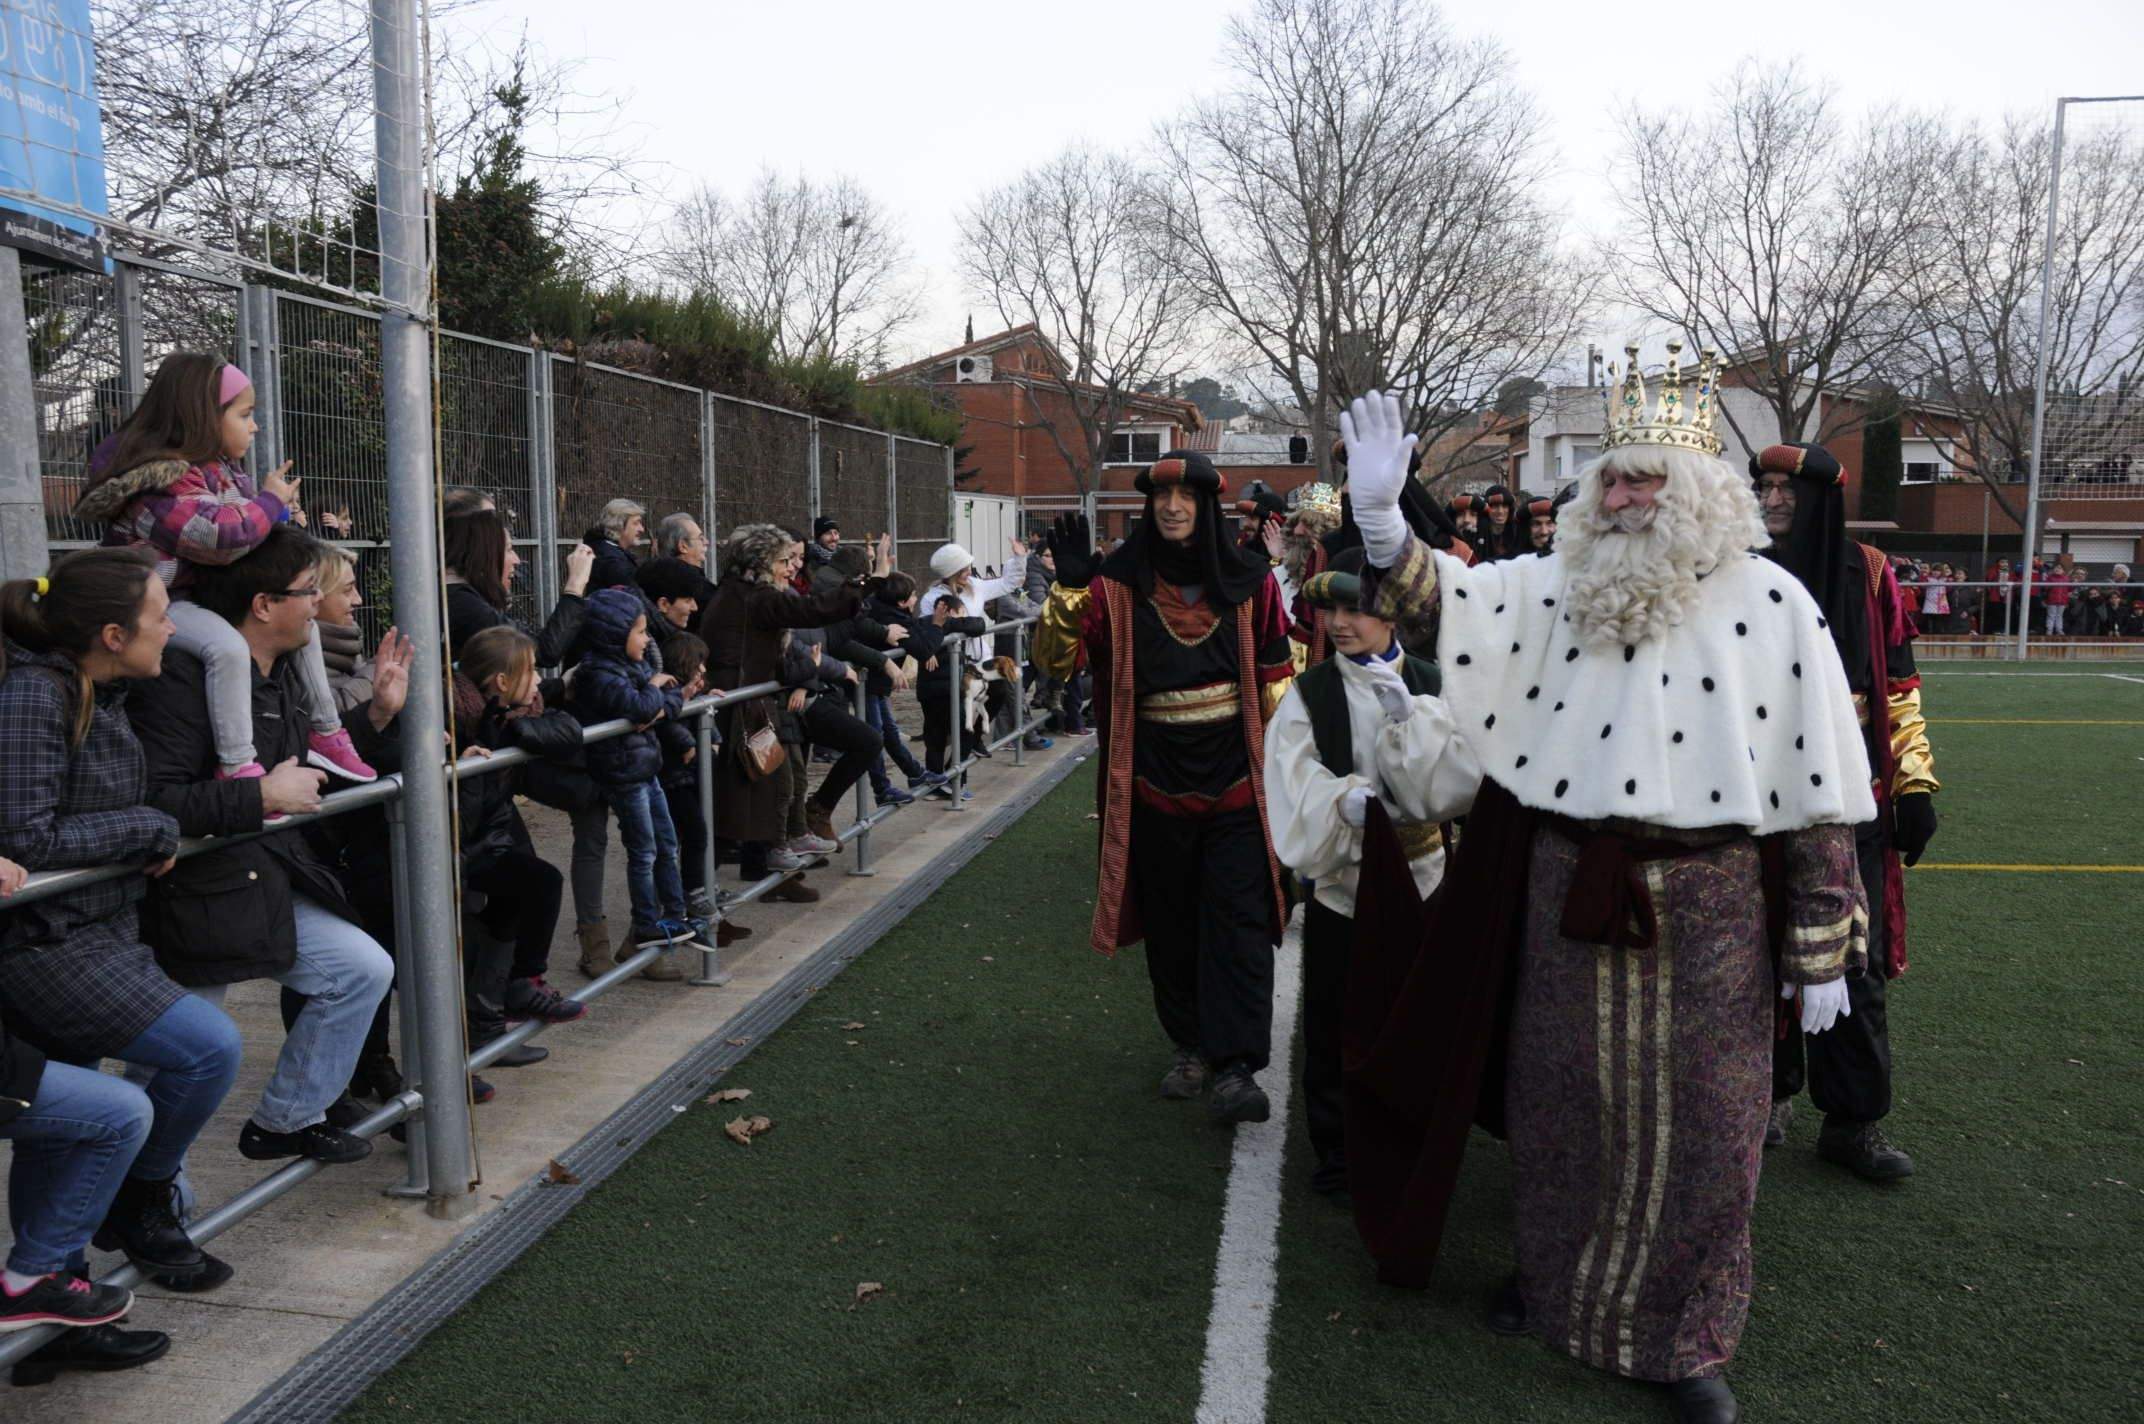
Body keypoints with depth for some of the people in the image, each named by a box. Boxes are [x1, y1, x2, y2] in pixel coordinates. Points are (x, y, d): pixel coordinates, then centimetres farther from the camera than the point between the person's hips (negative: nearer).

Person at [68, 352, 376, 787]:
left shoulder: (223, 469, 9)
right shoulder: (163, 480, -22)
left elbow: (244, 524, 28)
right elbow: (216, 537, -33)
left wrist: (279, 512, 6)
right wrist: (270, 501, -18)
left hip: (209, 591, 10)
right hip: (157, 603, -10)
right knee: (228, 647, -34)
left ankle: (325, 732, 15)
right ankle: (236, 766, -29)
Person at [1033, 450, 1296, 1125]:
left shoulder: (1249, 580, 1)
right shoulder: (1119, 583, -1)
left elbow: (1277, 676, 8)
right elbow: (1056, 657, -9)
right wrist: (1071, 587, -24)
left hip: (1236, 780, -1)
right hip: (1156, 783, 1)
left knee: (1237, 919, -7)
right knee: (1170, 921, 12)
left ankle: (1234, 1068, -5)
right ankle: (1189, 1044, 29)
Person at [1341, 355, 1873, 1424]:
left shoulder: (1770, 602, -5)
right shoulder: (1559, 585, 4)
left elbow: (1818, 787, -5)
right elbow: (1447, 597, -8)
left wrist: (1820, 948, -5)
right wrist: (1382, 516, -28)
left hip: (1707, 903, -2)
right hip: (1570, 891, 3)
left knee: (1700, 1118, 8)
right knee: (1562, 1100, 15)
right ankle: (1556, 1279, 38)